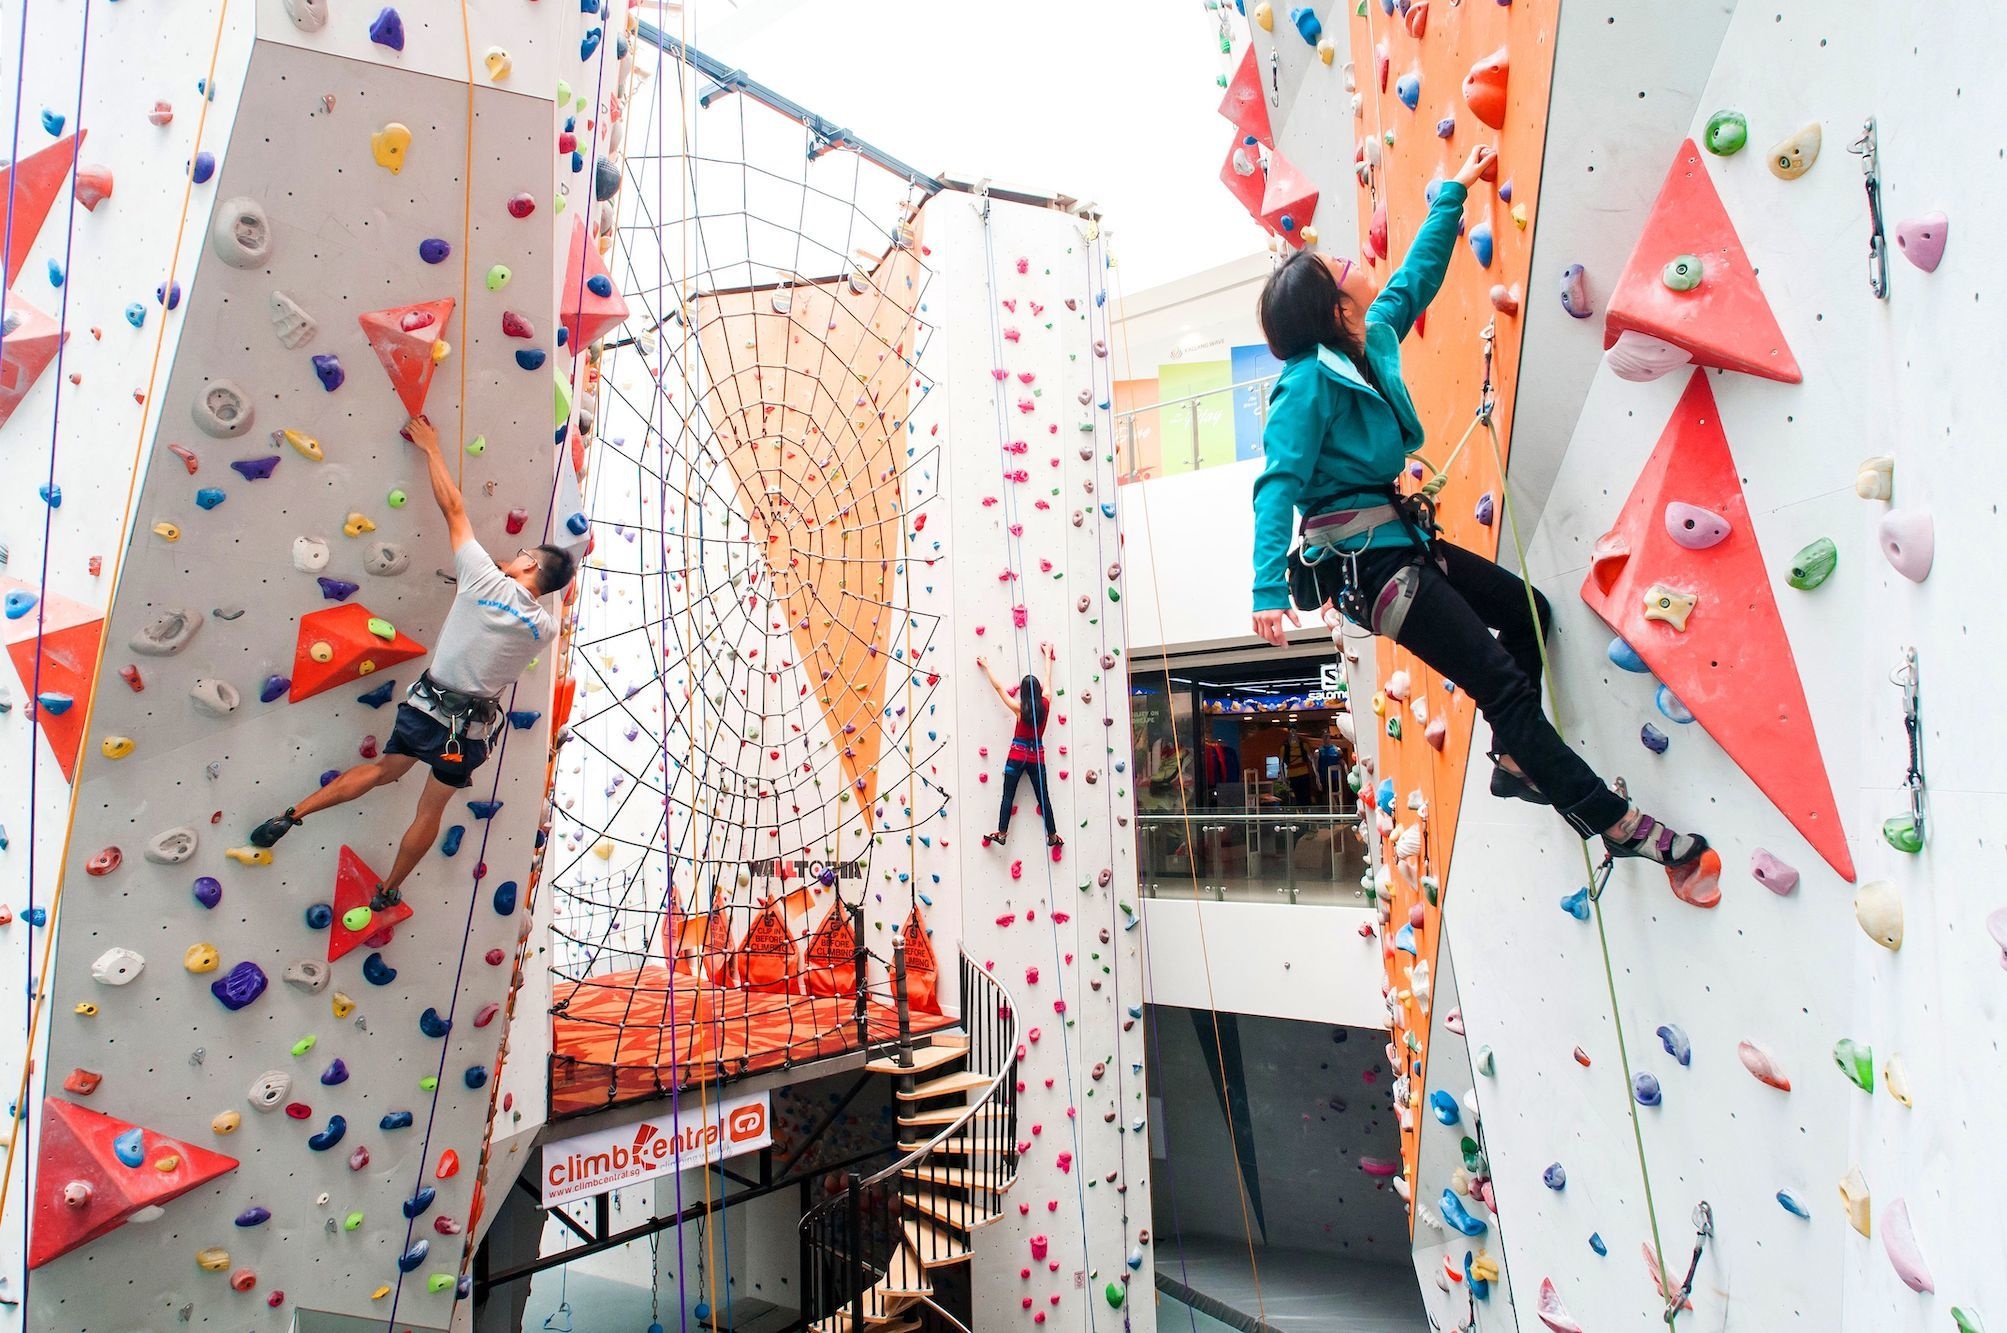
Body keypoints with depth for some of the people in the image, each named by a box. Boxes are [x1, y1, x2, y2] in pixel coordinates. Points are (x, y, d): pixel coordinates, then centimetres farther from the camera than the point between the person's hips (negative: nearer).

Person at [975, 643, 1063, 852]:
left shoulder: (1019, 709, -10)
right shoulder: (1045, 705, -4)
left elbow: (998, 687, -3)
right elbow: (1047, 679, 10)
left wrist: (986, 666, 9)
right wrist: (1047, 655, 24)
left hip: (1017, 755, -3)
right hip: (1037, 756, 3)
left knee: (1008, 796, 2)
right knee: (1043, 797, 7)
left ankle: (1002, 833, 0)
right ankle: (1053, 837, 12)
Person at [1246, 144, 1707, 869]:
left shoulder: (1374, 341, 8)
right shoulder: (1309, 381, -18)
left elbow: (1417, 276, 25)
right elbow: (1278, 485, -25)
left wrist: (1455, 192, 30)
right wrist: (1269, 590, -34)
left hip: (1398, 539, 11)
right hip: (1363, 559, -11)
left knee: (1528, 610, 22)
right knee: (1502, 683, -7)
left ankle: (1515, 761, 31)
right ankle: (1615, 820, 5)